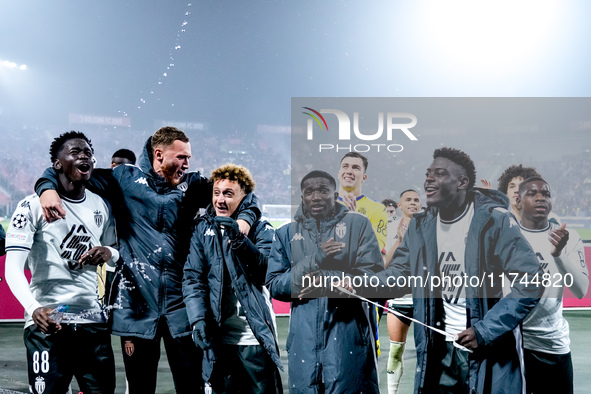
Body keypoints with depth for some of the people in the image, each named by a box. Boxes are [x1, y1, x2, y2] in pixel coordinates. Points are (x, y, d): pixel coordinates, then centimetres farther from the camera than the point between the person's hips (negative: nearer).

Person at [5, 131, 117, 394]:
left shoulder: (101, 206, 13)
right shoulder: (33, 205, -5)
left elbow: (116, 252, 26)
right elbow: (13, 269, -12)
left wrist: (109, 253, 0)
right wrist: (34, 308, -30)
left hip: (92, 320, 5)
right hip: (47, 322, -5)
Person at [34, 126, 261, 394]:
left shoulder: (192, 185, 11)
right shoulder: (124, 179, 5)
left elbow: (242, 196, 14)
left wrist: (244, 219, -8)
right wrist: (47, 189, -13)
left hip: (180, 304, 1)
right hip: (136, 304, -1)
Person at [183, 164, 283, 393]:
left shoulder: (261, 228, 4)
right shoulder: (202, 229, 8)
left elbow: (267, 267, -12)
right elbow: (192, 278, 2)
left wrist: (239, 240, -27)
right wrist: (198, 319, -12)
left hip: (256, 336, -1)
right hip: (219, 336, 2)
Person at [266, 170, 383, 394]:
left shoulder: (357, 224, 6)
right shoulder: (286, 234, 12)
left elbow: (373, 276, -2)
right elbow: (274, 285, 3)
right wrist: (315, 260, -10)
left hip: (348, 331, -2)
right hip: (304, 336, 2)